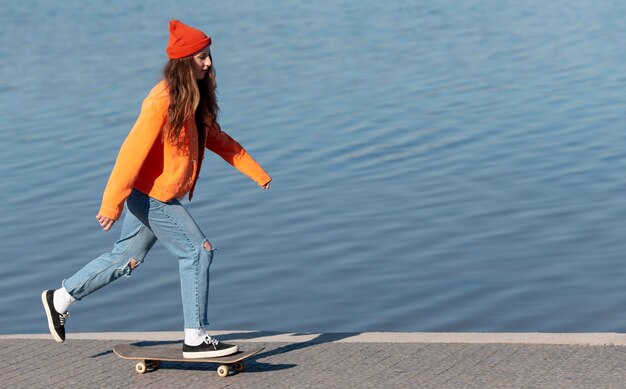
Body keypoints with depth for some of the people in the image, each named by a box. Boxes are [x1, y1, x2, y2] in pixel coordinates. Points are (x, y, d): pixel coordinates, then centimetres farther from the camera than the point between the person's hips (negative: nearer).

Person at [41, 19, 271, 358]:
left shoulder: (193, 100, 7)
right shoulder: (162, 101, -21)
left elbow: (216, 139, 20)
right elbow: (133, 151, -24)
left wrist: (256, 172, 22)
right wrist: (112, 203, -25)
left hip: (161, 196, 9)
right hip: (152, 195, -9)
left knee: (126, 258, 17)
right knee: (197, 252, -7)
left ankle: (60, 299, 31)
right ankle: (195, 339, -2)